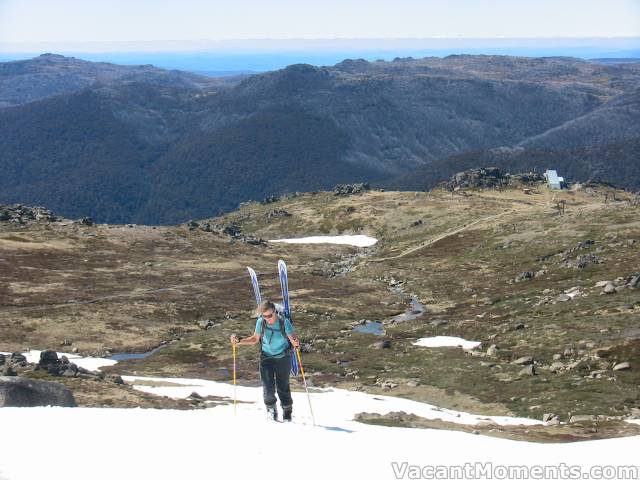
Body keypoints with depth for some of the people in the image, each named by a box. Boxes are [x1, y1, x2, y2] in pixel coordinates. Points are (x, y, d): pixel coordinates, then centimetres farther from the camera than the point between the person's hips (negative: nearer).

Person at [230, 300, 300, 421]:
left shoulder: (284, 322, -19)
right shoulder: (261, 322, -11)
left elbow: (293, 338, -18)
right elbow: (255, 339, 5)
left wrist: (296, 342, -41)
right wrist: (239, 341, -6)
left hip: (283, 357, -2)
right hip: (267, 357, 2)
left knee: (283, 386, 3)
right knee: (268, 386, -9)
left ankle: (287, 410, 27)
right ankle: (271, 408, 17)